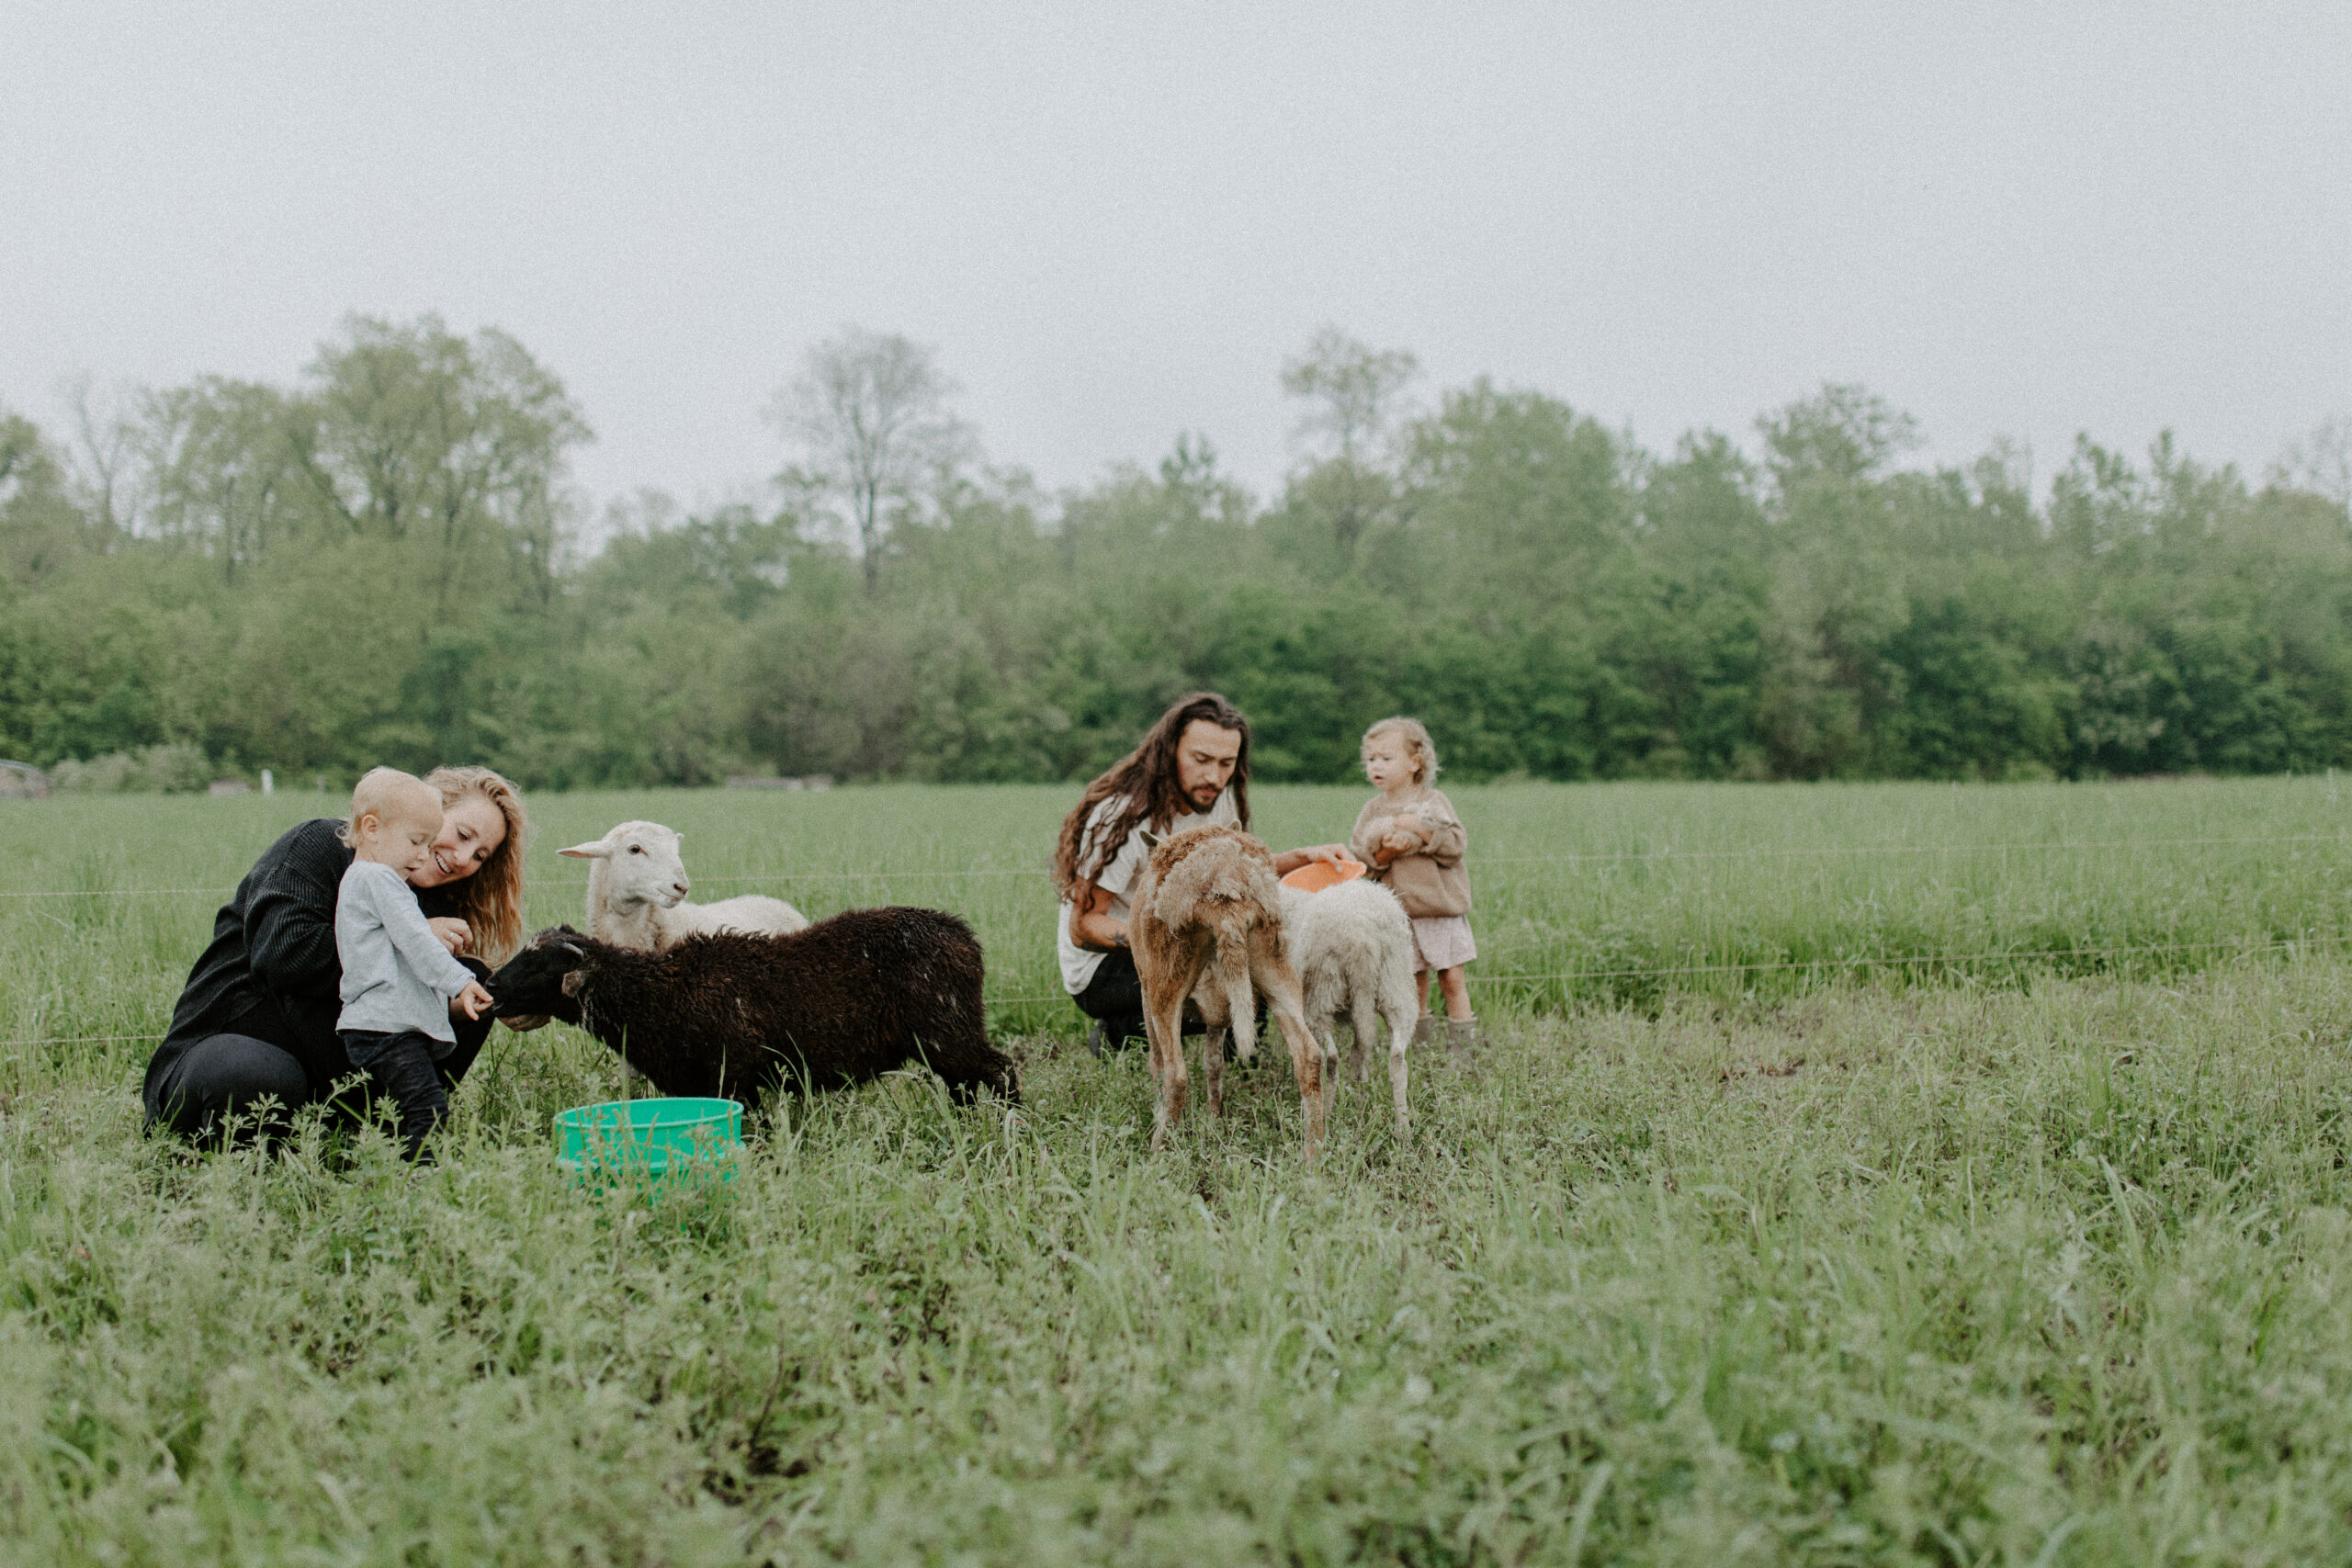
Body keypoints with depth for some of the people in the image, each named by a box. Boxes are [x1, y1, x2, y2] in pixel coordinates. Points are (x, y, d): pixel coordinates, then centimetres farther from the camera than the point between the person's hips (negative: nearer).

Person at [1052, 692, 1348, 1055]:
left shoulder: (1218, 800, -1)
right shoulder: (1123, 816, -25)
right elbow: (1082, 926, -23)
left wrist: (1304, 857, 6)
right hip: (1099, 969, -8)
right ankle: (1119, 1034, -9)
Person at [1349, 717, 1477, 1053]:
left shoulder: (1434, 801, -1)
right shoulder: (1372, 810, 6)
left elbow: (1457, 844, -9)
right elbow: (1358, 855, 1)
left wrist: (1422, 830, -19)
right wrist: (1384, 853, -17)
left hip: (1441, 906, -2)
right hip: (1398, 911, 2)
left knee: (1451, 977, 0)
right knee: (1413, 982, 6)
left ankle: (1462, 1039, 9)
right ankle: (1418, 1036, 20)